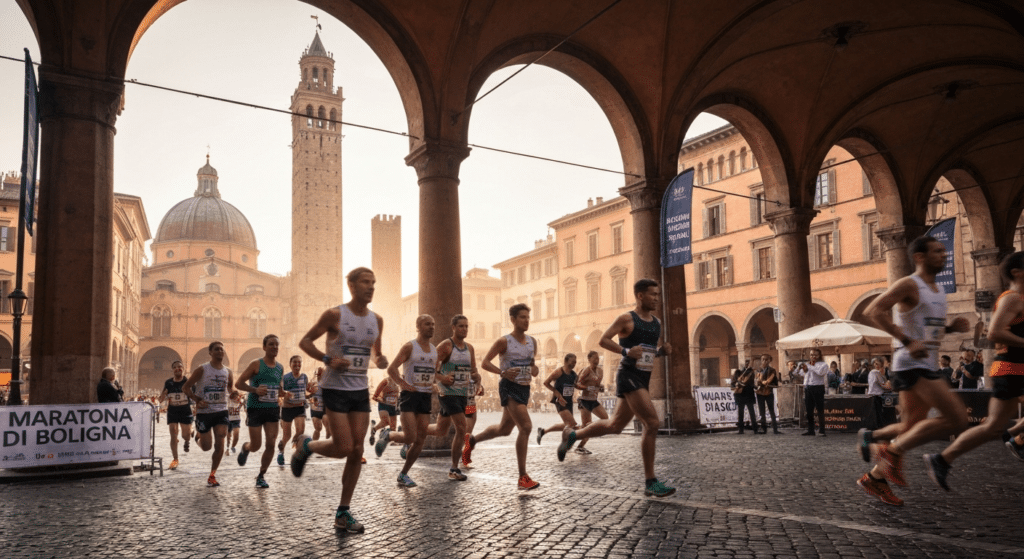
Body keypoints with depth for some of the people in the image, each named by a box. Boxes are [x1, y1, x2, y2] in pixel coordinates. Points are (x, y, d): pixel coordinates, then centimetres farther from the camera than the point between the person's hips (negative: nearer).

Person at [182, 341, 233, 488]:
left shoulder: (227, 372, 5)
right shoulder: (202, 369, -6)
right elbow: (185, 387, -3)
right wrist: (197, 400, -16)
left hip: (221, 411, 2)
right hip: (204, 411, -2)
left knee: (219, 444, -9)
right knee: (206, 447, 3)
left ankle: (212, 476, 5)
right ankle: (199, 435, 40)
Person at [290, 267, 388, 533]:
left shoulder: (377, 320, 7)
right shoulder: (335, 315, -8)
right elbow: (305, 341, -2)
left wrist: (380, 361, -5)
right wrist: (327, 360, -17)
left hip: (360, 390, 5)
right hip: (335, 389, -5)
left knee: (357, 451, 2)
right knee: (343, 448, -10)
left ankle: (343, 513, 13)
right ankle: (306, 447, 23)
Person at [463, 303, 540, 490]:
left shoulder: (532, 341, 9)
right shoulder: (504, 341, -9)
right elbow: (485, 363, -8)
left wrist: (535, 369, 0)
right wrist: (503, 372, -23)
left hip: (525, 389, 8)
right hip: (509, 388, -8)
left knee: (504, 429, 19)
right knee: (526, 427, -18)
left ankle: (473, 439, 45)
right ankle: (523, 477, -11)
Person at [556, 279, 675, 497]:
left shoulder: (656, 323, 15)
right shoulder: (627, 319, -7)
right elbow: (604, 340, -9)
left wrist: (663, 350, 3)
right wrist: (625, 351, -23)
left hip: (643, 379, 9)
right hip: (628, 375, -8)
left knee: (615, 425, 16)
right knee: (652, 423, -16)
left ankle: (571, 435, 36)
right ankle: (651, 483, -9)